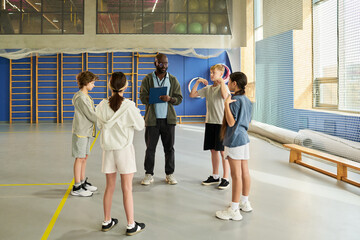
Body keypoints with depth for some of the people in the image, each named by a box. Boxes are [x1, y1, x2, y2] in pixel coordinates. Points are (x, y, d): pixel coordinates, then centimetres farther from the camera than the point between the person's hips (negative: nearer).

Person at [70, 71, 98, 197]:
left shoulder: (86, 96, 15)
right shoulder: (81, 98, -16)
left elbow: (92, 114, 15)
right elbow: (91, 116, -17)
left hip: (87, 131, 9)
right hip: (81, 131, -9)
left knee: (84, 157, 14)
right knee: (80, 158, -4)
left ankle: (83, 182, 25)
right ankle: (77, 188, 2)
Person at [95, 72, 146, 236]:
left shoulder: (102, 106, -3)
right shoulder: (128, 106, -14)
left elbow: (100, 125, 8)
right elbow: (140, 126, -4)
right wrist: (137, 112, 11)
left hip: (108, 148, 4)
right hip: (124, 148, -4)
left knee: (109, 187, 15)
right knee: (127, 188, 3)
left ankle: (107, 222, 26)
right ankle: (131, 225, 12)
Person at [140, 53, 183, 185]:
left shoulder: (173, 80, 9)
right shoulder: (147, 79, 5)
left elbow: (179, 98, 6)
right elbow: (143, 97, -3)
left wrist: (170, 99, -16)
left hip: (168, 119, 1)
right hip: (152, 119, -1)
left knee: (169, 147, 6)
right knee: (150, 148, 3)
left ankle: (170, 174, 18)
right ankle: (149, 174, 15)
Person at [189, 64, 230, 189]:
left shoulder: (224, 86, -5)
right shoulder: (208, 88, 13)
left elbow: (225, 96, -28)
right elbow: (192, 95, 15)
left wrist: (221, 82, -19)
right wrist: (198, 82, 6)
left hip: (221, 123, -6)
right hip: (210, 122, 6)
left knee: (223, 151, -3)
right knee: (213, 150, 12)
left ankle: (226, 179, 4)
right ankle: (215, 176, 23)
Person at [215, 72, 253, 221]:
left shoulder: (235, 101, -15)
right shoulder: (247, 101, 12)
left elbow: (231, 122, -20)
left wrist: (226, 104, -22)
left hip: (235, 140, -9)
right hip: (244, 138, 9)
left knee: (236, 174, -6)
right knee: (244, 172, 15)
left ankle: (234, 210, 0)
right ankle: (244, 203, 28)